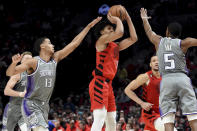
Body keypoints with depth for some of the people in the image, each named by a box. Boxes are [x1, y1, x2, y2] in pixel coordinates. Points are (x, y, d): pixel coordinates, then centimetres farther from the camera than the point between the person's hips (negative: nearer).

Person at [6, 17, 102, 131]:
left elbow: (74, 43, 8)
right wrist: (14, 63, -38)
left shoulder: (55, 59, 6)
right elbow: (9, 73, -16)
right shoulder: (34, 62, -12)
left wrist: (89, 26, 7)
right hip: (31, 104, -8)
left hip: (44, 105, 8)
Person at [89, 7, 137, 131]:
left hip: (108, 84, 10)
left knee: (111, 120, 12)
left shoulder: (115, 46, 20)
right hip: (100, 83, -10)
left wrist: (128, 19, 19)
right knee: (99, 118, -20)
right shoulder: (102, 41, -5)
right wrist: (117, 20, -2)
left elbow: (133, 38, 21)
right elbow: (120, 32, -20)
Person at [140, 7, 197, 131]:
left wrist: (144, 19, 52)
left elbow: (149, 32, 33)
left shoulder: (159, 41, 13)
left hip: (166, 80, 1)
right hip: (182, 79, -1)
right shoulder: (183, 43, 4)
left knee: (168, 121, -5)